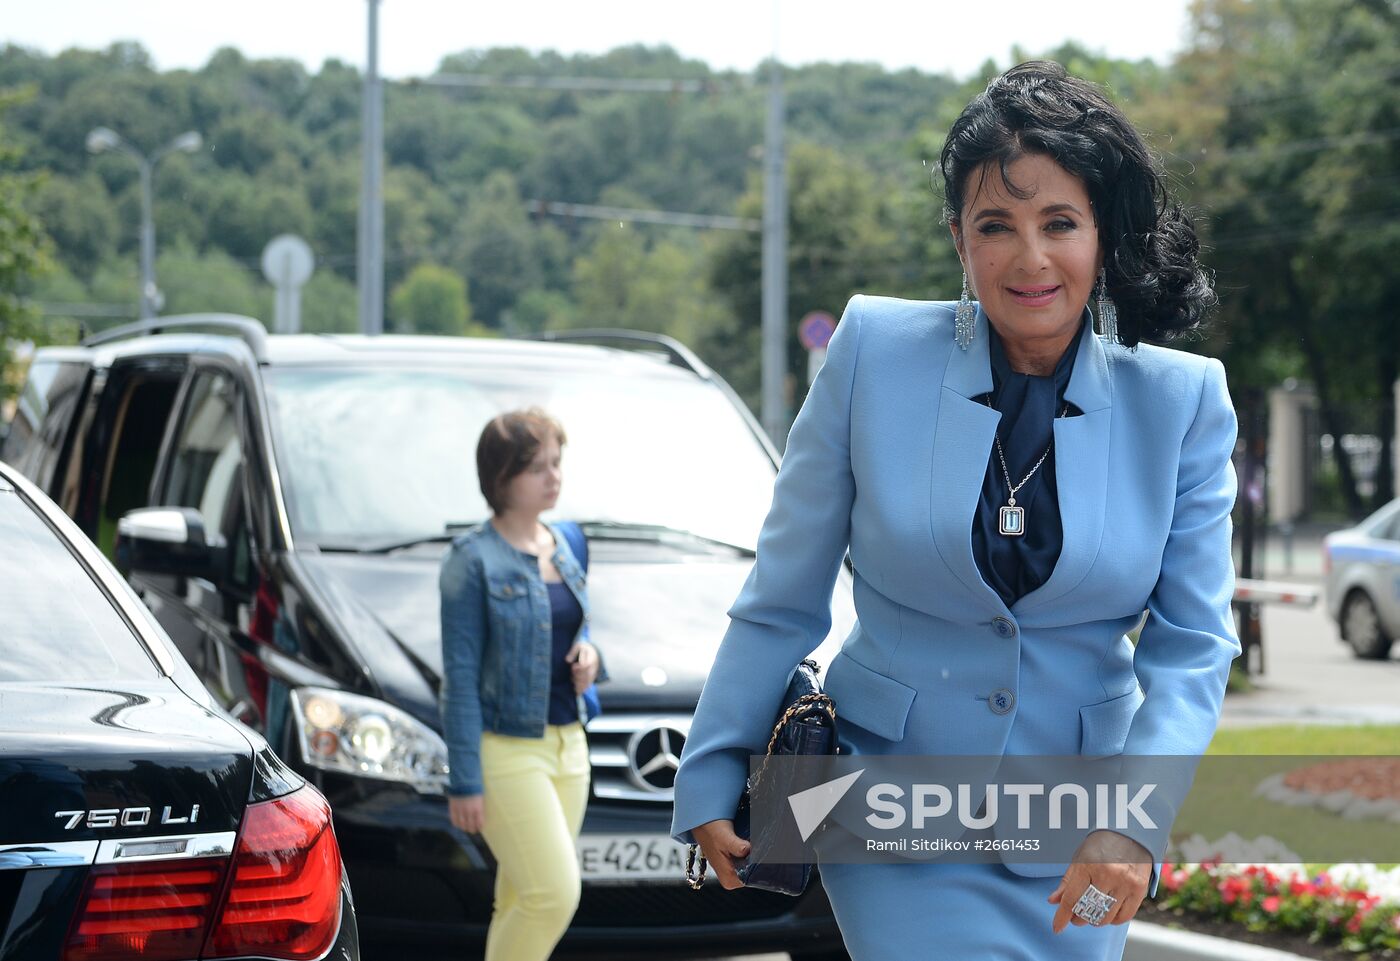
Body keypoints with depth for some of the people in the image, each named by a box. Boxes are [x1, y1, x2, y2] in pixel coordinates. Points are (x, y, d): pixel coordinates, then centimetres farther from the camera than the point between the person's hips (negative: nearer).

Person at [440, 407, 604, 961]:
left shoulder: (569, 543, 10)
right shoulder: (474, 560, -11)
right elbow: (460, 674, -12)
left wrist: (589, 653, 0)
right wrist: (464, 781, -15)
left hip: (566, 743, 7)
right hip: (504, 749, -7)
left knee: (522, 900, 9)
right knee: (555, 894, -14)